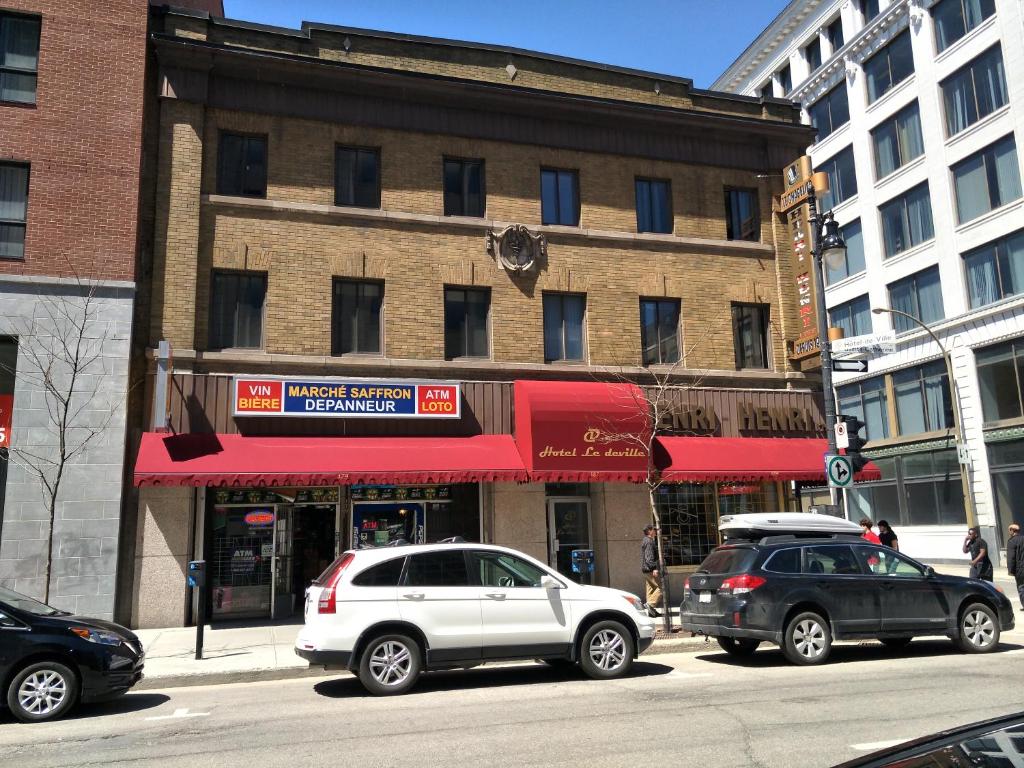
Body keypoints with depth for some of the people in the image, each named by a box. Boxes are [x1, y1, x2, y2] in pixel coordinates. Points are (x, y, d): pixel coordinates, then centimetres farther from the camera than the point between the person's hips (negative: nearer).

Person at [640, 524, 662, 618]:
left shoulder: (644, 541, 20)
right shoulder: (649, 541, -13)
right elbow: (649, 557, -22)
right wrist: (654, 568, -26)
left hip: (646, 569, 10)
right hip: (650, 569, -10)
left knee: (651, 589, 10)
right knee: (660, 587, -9)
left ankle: (651, 610, 10)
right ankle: (650, 603, -16)